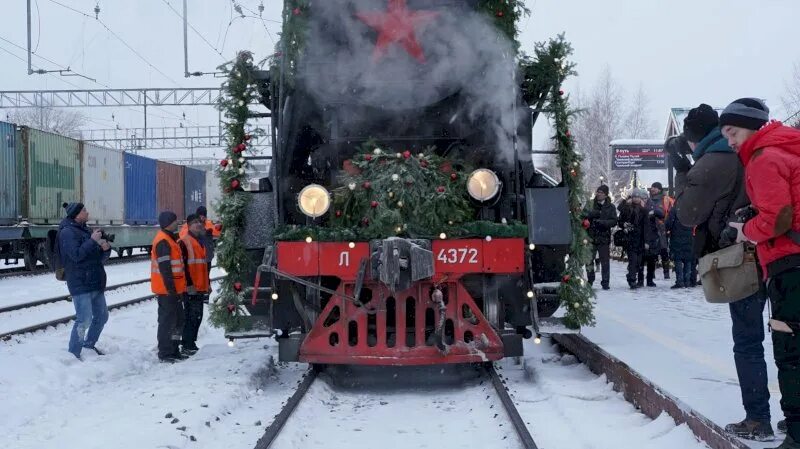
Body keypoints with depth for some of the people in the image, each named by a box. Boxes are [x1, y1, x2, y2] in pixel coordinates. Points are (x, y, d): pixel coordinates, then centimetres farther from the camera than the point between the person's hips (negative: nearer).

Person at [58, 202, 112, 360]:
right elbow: (76, 254, -22)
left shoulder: (86, 230, 17)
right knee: (84, 319, -13)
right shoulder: (67, 232, -10)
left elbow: (101, 257, 20)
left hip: (95, 283, 9)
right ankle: (74, 352, -4)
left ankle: (89, 344, 33)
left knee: (102, 316, 17)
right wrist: (93, 241, -17)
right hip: (80, 284, -9)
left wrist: (105, 248, -2)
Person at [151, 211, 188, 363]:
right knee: (167, 320, -5)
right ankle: (165, 353, 0)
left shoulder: (170, 239, 17)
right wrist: (171, 289, -23)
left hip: (173, 289, 10)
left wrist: (180, 288, 22)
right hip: (167, 290, -10)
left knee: (178, 319, 15)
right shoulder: (163, 242, -17)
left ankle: (174, 350, 24)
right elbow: (165, 269, -22)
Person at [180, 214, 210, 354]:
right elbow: (183, 265, -15)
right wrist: (189, 284, -19)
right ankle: (187, 346, -4)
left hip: (201, 287, 9)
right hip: (191, 287, -9)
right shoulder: (185, 242, -9)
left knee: (198, 316, 12)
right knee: (191, 316, -9)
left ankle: (192, 343, 21)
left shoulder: (201, 241, 19)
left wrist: (207, 283, 23)